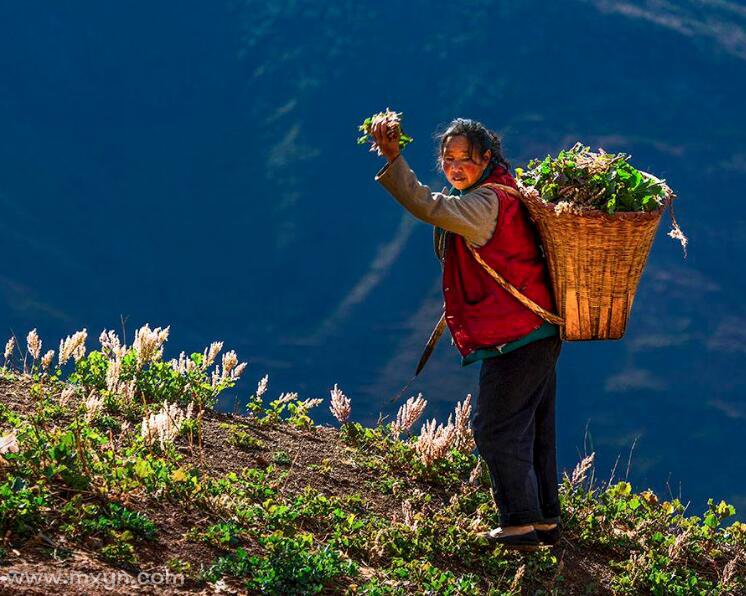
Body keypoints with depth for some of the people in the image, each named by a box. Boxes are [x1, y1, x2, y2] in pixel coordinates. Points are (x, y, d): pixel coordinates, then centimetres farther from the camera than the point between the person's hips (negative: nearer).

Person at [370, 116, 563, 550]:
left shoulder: (486, 203, -19)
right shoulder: (500, 193, 13)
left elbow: (430, 208, -34)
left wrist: (394, 159, -38)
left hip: (514, 336, -11)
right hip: (540, 334, 11)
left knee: (497, 429, -3)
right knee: (534, 428, 17)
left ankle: (521, 524, 0)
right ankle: (546, 521, 25)